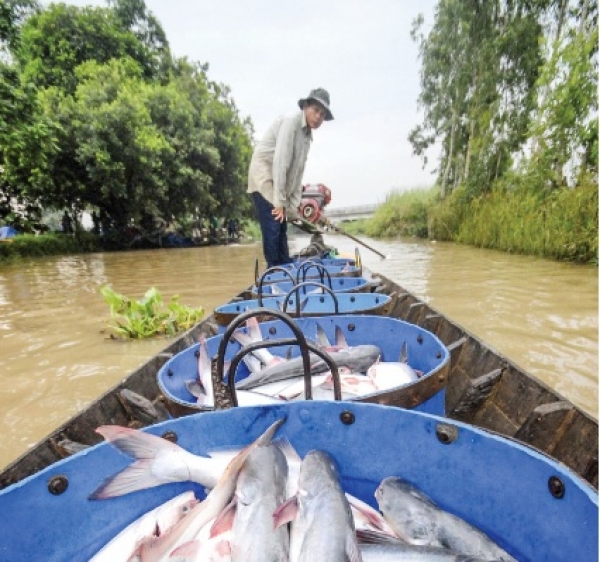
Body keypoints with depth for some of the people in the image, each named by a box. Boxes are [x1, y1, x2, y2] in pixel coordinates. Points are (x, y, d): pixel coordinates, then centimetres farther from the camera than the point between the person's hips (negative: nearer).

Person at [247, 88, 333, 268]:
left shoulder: (307, 136, 15)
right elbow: (280, 161, -21)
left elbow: (298, 172, 13)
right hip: (264, 178, -8)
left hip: (279, 184, 9)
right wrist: (279, 201, -23)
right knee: (272, 229, -14)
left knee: (281, 230, 9)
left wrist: (293, 206, 7)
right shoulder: (290, 121, -11)